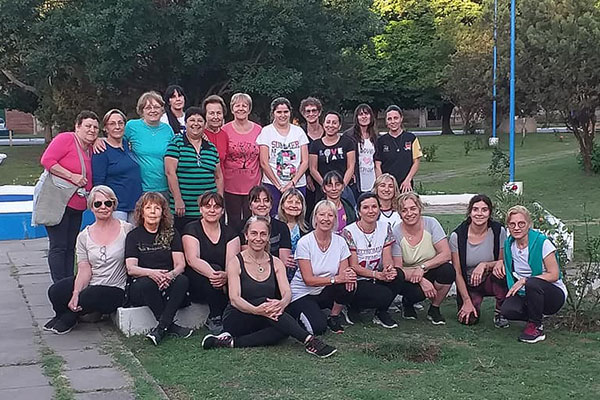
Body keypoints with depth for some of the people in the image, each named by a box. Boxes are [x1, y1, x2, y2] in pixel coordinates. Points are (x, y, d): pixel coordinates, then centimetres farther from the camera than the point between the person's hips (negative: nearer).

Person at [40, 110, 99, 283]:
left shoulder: (90, 150, 14)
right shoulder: (66, 139, -9)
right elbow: (47, 160, -17)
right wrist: (71, 176, -21)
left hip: (77, 206, 8)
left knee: (71, 247, 12)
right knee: (58, 247, -5)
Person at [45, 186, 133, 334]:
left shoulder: (127, 229, -3)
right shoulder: (84, 236, 5)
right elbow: (84, 270, -4)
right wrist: (75, 293, -23)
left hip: (115, 289, -3)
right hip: (88, 284, 3)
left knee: (86, 298, -30)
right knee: (55, 292, -21)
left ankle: (68, 318, 4)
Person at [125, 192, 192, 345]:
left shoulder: (172, 234, 13)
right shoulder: (134, 236, 7)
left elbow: (181, 265, 3)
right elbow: (131, 268, -6)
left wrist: (171, 274, -23)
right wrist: (151, 273, -28)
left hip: (167, 285, 2)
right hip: (140, 289, -2)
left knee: (182, 280, -30)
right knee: (147, 283, -36)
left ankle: (161, 328, -31)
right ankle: (170, 326, -26)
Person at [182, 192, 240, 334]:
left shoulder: (230, 233, 8)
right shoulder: (191, 229, -1)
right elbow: (193, 260, -17)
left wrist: (225, 276, -32)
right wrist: (212, 273, -36)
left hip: (223, 285, 2)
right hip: (195, 285, -2)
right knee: (215, 268, -32)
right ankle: (215, 318, -17)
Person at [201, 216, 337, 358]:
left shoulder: (276, 263, 7)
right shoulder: (235, 263, -5)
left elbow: (287, 292, -7)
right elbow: (234, 299, -17)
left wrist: (282, 303, -34)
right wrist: (256, 310, -38)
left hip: (262, 323, 4)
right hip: (236, 319, -3)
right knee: (263, 302, -33)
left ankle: (233, 342, -26)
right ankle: (309, 340, -39)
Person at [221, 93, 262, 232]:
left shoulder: (258, 130, 4)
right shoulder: (225, 130, 0)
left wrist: (261, 183, 5)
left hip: (253, 186, 1)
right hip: (231, 186, -1)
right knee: (234, 223, 8)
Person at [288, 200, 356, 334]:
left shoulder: (340, 241, -3)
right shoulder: (304, 242, -15)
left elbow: (343, 275, -4)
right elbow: (308, 280, -18)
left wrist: (349, 275, -30)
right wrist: (336, 279, -30)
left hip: (325, 293, 4)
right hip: (303, 294, -3)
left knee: (349, 286, -27)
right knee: (318, 328, -27)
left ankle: (334, 318, -1)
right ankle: (301, 314, 7)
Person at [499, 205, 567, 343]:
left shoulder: (542, 242, -15)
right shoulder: (509, 244, 1)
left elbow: (554, 275, -16)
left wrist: (524, 280, -23)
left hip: (553, 294, -5)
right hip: (526, 295, 5)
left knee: (532, 283, -37)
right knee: (507, 310, -25)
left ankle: (536, 327, -14)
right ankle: (537, 317, 7)